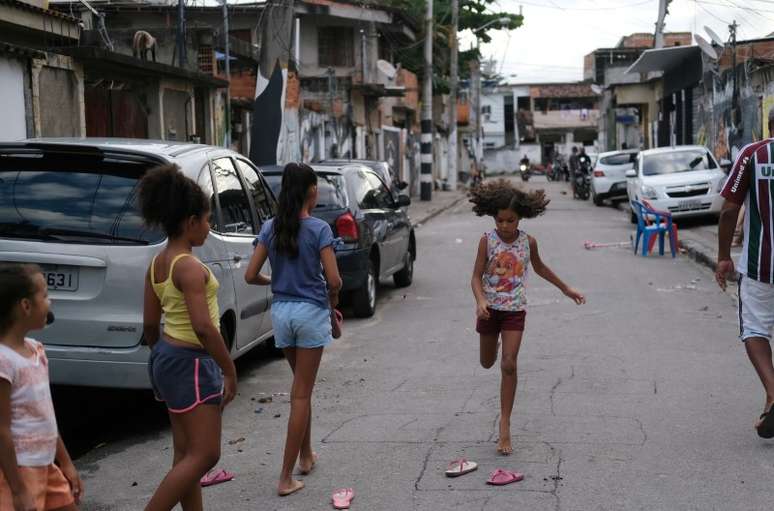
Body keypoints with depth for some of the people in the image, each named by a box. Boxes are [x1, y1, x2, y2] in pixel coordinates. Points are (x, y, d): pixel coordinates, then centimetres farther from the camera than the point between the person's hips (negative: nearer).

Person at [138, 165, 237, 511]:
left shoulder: (158, 264, 7)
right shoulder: (190, 267, -20)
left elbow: (150, 324, 12)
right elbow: (203, 327, -25)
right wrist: (230, 371, -18)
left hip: (167, 356, 10)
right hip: (191, 362, -10)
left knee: (186, 452, 15)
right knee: (204, 455, -3)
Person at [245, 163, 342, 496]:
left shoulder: (270, 228, 1)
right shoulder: (319, 229, -11)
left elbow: (251, 276, 0)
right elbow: (333, 279, -15)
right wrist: (333, 299, 6)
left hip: (281, 311, 5)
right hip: (311, 312, -5)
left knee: (301, 386, 23)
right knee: (301, 394, 0)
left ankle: (306, 455, 34)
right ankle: (286, 477, 0)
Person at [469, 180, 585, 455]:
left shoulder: (528, 242, -5)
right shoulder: (487, 241, -10)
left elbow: (539, 267, 15)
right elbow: (476, 277, -11)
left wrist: (566, 289, 21)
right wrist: (480, 301, -31)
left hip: (515, 309, -1)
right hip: (490, 308, 1)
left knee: (509, 365, -11)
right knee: (487, 363, 17)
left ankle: (505, 426, -7)